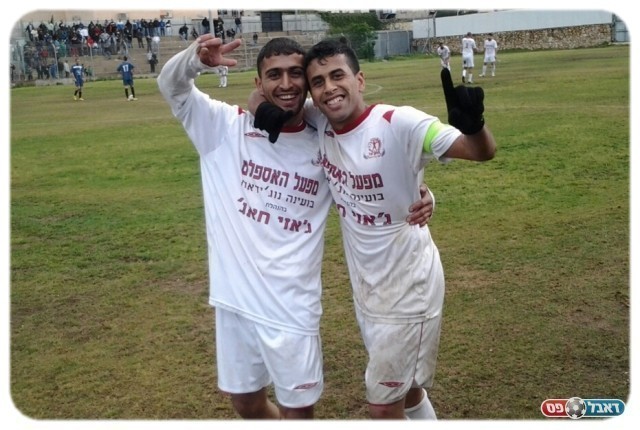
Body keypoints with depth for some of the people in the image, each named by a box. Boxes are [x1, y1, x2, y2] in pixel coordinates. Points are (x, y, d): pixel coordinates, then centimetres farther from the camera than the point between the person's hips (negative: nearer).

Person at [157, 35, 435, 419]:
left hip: (292, 309, -1)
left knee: (299, 411, 9)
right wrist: (197, 59, -24)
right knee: (247, 403, 20)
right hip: (235, 302, 2)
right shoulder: (228, 127, -2)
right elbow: (172, 86, 0)